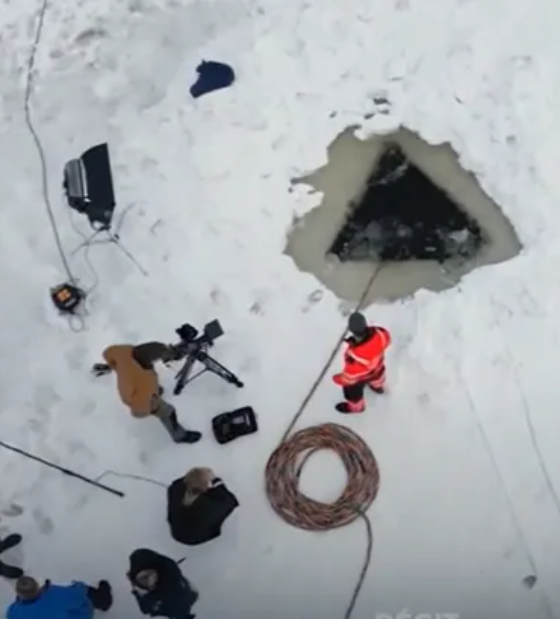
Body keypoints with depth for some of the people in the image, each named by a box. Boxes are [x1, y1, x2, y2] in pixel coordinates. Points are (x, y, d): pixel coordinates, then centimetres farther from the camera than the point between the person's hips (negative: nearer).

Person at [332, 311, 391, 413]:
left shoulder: (356, 354, -49)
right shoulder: (378, 333, -36)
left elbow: (351, 375, -31)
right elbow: (386, 340, -10)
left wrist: (341, 380, -10)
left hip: (361, 376, -5)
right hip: (377, 364, 5)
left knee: (352, 390, 28)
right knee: (376, 373, 39)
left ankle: (356, 407, 59)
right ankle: (378, 386, 74)